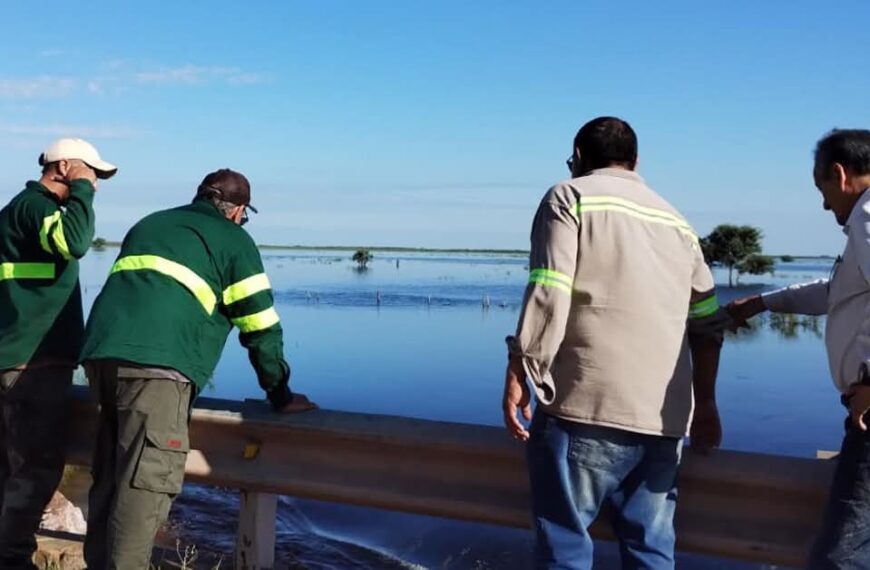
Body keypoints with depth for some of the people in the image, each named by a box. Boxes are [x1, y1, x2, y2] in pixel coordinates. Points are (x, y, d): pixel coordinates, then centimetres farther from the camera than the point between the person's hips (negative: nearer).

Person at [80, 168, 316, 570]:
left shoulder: (149, 225, 31)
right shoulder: (234, 240, 10)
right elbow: (261, 327, 7)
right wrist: (279, 393, 18)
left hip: (102, 351, 7)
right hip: (157, 363, -7)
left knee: (111, 474, 16)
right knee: (146, 481, -6)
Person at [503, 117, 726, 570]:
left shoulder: (571, 196, 4)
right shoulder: (676, 221, 20)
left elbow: (548, 294, -11)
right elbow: (709, 323, 18)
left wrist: (519, 372, -7)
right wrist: (705, 403, 27)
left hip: (585, 407, -5)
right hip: (663, 418, 6)